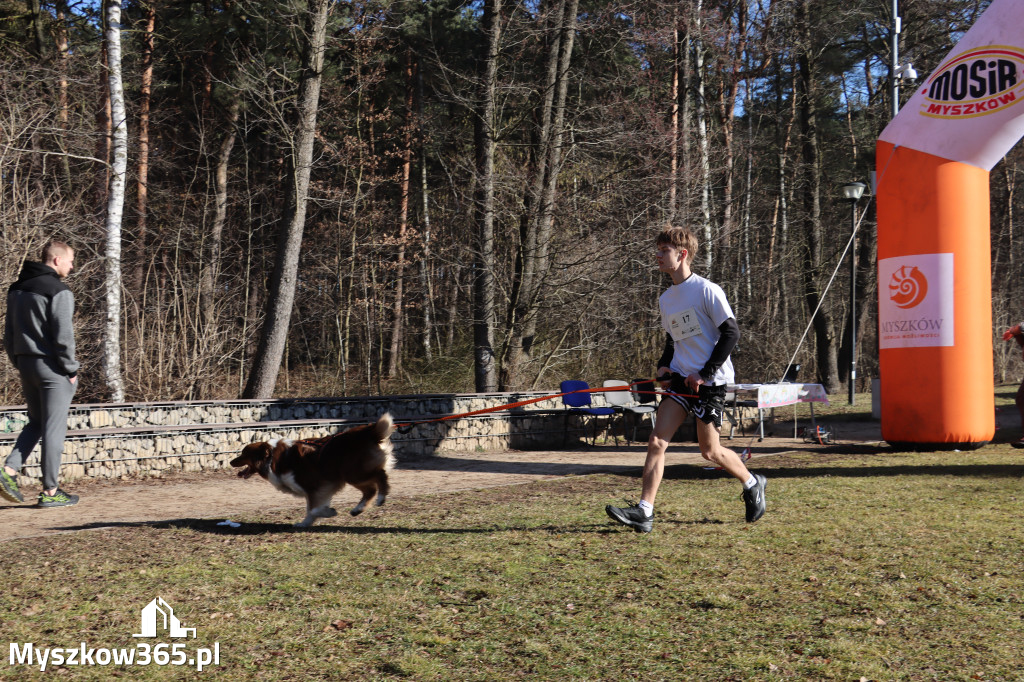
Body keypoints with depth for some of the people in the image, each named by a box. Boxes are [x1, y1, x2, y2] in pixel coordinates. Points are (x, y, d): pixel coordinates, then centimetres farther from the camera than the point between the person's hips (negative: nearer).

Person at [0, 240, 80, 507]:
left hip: (26, 365, 7)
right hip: (52, 368, -7)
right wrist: (71, 369, -9)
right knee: (54, 428, 0)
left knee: (36, 422, 20)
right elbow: (63, 336, -18)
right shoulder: (58, 291, -14)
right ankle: (50, 491, 5)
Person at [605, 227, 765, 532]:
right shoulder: (666, 298, 12)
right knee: (657, 441, -8)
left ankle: (752, 484, 31)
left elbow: (731, 332, -12)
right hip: (680, 379, 6)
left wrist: (705, 373, -15)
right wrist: (664, 366, 6)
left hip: (710, 382, -6)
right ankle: (644, 512, -10)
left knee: (710, 451, 3)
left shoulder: (707, 290, -10)